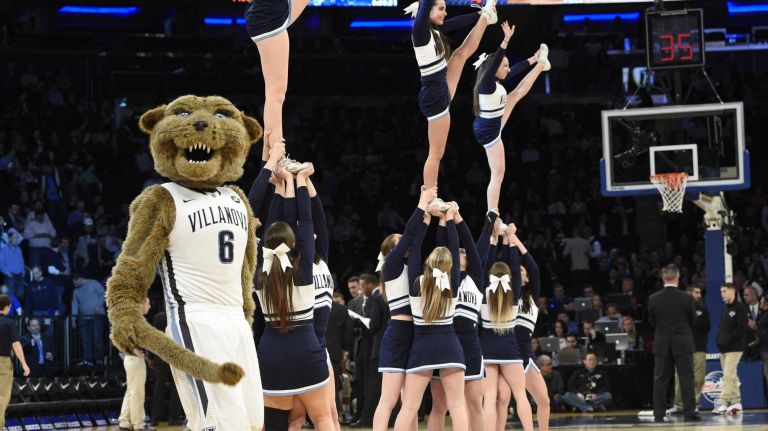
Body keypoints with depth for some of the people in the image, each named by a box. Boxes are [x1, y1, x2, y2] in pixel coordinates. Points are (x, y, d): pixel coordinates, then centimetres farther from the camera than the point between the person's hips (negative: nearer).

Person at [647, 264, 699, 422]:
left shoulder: (653, 299, -6)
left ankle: (659, 413, 4)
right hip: (683, 344, -2)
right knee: (686, 378, 3)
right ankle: (689, 412, -1)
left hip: (662, 344, 2)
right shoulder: (686, 298, -10)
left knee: (660, 379, 6)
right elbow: (693, 321, 1)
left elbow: (652, 321, 5)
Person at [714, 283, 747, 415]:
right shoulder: (725, 309, 17)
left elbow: (741, 327, -14)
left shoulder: (739, 308, -6)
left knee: (728, 376, -13)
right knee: (731, 376, 10)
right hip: (724, 348, 8)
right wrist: (719, 339, 2)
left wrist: (728, 340, -17)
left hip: (734, 348, -8)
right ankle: (735, 402, 15)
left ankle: (722, 404, -18)